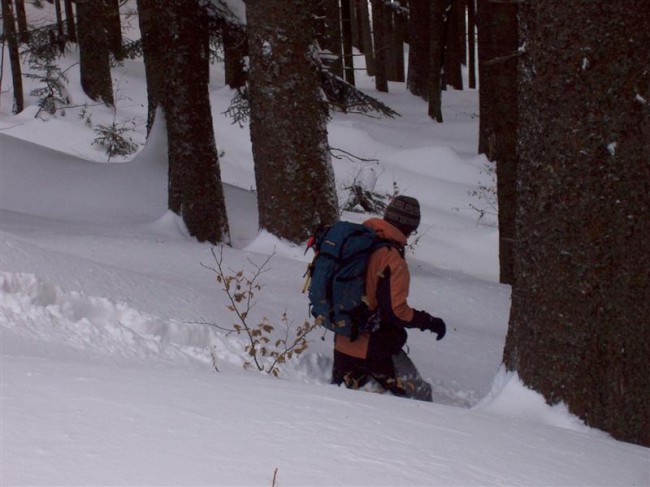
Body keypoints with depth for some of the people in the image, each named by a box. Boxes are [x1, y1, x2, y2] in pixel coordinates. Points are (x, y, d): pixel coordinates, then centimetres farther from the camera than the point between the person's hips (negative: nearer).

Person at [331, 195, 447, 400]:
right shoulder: (392, 260, -21)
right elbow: (396, 312, -23)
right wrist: (430, 322, -10)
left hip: (343, 343, 7)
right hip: (376, 350, -7)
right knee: (420, 398, 3)